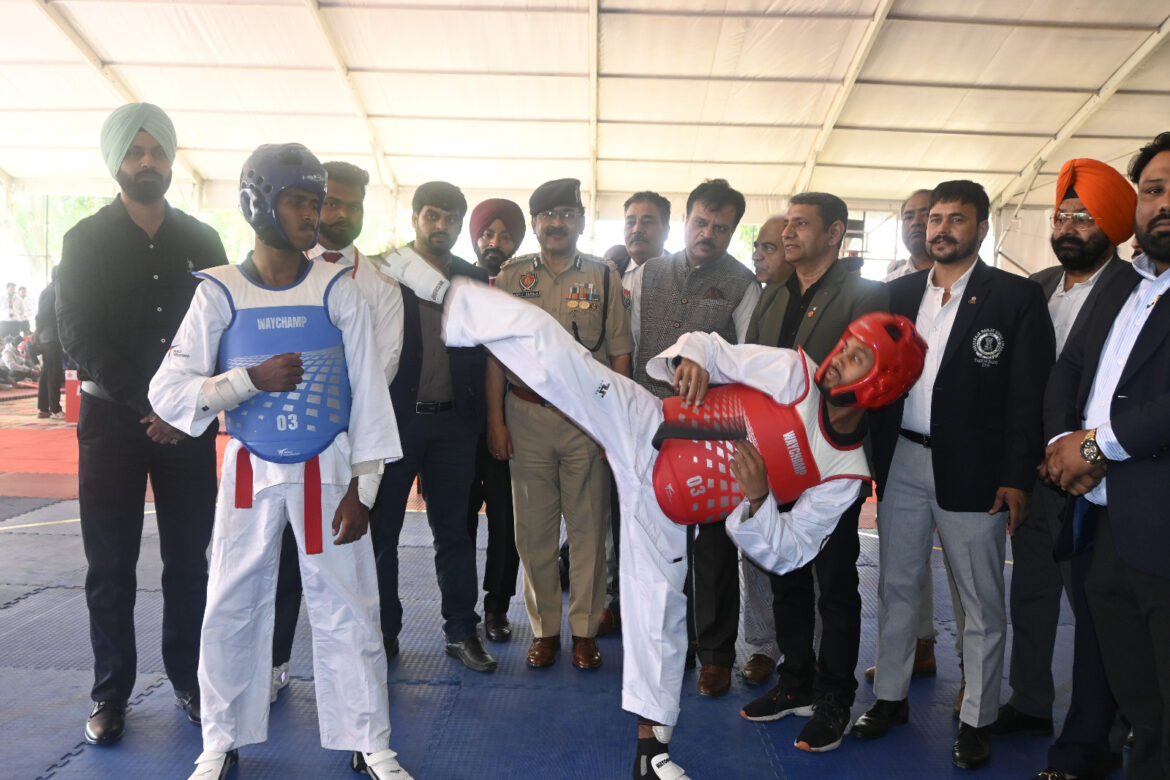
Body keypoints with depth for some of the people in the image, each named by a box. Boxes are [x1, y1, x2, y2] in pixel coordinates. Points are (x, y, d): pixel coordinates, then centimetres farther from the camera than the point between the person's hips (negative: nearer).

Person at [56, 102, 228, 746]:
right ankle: (111, 692, 16)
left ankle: (188, 678, 19)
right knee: (110, 566, 5)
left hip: (188, 424, 1)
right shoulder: (87, 240, 3)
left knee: (189, 560, 6)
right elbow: (80, 337, -5)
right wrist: (148, 404, -14)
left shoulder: (202, 241, 8)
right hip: (111, 420, -1)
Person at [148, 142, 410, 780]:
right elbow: (168, 392, -7)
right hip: (251, 471, 1)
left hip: (327, 469, 0)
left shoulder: (337, 290, -2)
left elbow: (367, 391, -2)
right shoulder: (220, 293, -2)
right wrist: (251, 379, -22)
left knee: (347, 607, 3)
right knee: (231, 609, 9)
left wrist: (362, 486, -5)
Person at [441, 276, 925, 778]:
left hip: (666, 507, 1)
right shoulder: (793, 373, -9)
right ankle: (451, 301, -4)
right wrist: (691, 356, -23)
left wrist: (757, 497, -22)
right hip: (640, 425, 0)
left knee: (660, 610, 4)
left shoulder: (844, 474, -5)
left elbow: (784, 553, -5)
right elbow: (710, 346, 1)